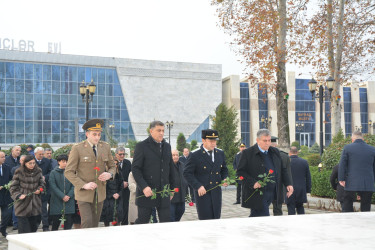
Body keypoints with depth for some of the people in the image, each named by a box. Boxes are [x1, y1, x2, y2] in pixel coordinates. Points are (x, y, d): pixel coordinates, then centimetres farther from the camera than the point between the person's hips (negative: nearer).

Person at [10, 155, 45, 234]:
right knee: (24, 229, -7)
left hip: (35, 203, 4)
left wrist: (40, 189, -3)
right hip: (22, 203, -4)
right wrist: (18, 195, -17)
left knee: (34, 227, 7)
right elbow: (13, 187, -2)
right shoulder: (19, 172, -4)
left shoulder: (38, 171, 7)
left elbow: (42, 183, 18)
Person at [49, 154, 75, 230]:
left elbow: (73, 185, 4)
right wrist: (62, 196, -13)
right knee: (56, 222, 4)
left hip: (69, 201, 1)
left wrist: (69, 195, -12)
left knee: (68, 222, -4)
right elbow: (53, 186, -5)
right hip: (57, 201, -1)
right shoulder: (53, 173, 3)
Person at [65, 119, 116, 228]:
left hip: (99, 194, 4)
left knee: (95, 225, 9)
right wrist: (84, 185, -19)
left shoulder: (105, 147, 6)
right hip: (84, 194, -4)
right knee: (87, 222, -15)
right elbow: (68, 172, -7)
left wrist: (109, 174, -8)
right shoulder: (77, 148, -8)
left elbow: (112, 166, 17)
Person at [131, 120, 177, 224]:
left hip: (163, 192, 5)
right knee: (142, 222, 4)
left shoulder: (167, 146, 13)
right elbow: (135, 169, -9)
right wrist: (144, 187, -19)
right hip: (146, 192, -5)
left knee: (166, 221, 3)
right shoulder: (141, 146, -4)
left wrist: (172, 187, 16)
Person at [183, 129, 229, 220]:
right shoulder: (195, 155, -7)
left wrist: (224, 179, 1)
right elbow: (187, 173, -7)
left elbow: (224, 170, 22)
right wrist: (198, 186, -17)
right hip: (202, 192, -5)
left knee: (216, 219, 7)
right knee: (205, 220, -5)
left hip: (216, 192, 5)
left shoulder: (220, 153, 10)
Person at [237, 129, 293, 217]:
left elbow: (283, 170, 19)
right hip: (257, 195, -6)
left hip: (271, 193, 6)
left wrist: (288, 184, 6)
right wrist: (253, 183, -20)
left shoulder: (275, 152, 13)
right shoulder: (248, 153, -6)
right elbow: (240, 172, -7)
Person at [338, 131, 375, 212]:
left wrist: (341, 179, -4)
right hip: (368, 184, 1)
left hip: (351, 184, -1)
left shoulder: (347, 148, 0)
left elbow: (342, 165, -4)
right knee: (366, 209, 6)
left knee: (347, 208, 7)